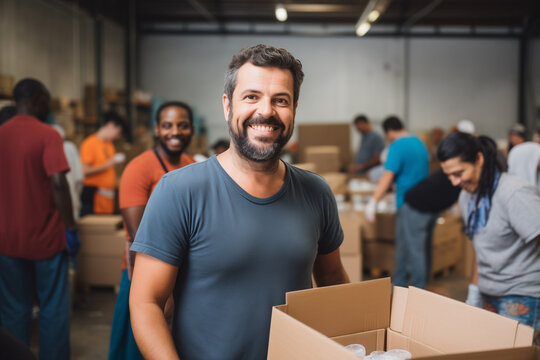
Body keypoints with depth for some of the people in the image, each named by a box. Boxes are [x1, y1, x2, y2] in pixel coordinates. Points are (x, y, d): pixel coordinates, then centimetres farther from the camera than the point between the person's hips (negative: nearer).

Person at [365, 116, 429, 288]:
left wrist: (373, 202, -25)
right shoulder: (419, 142, 13)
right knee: (402, 243, 18)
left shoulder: (397, 146, -16)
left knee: (412, 246, -2)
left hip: (408, 201, -9)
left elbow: (388, 176, -24)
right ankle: (398, 282, 28)